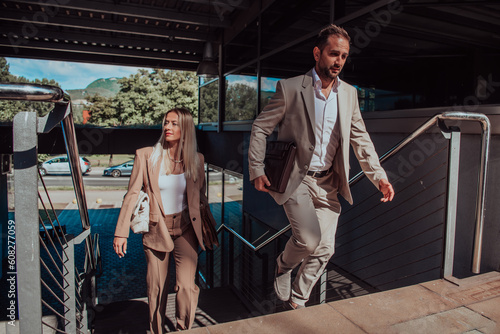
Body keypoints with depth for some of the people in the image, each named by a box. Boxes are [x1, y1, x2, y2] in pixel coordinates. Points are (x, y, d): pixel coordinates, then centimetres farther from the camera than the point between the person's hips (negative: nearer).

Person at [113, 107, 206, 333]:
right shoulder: (146, 156, -5)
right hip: (156, 229, 0)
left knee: (186, 286, -8)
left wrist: (203, 229, 15)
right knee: (156, 288, 11)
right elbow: (132, 194, -4)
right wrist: (121, 232, -6)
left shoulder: (196, 159, 0)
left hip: (186, 230, 1)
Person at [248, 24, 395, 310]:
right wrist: (257, 170, -9)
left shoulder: (349, 93, 8)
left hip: (328, 182, 5)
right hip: (296, 178, -5)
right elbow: (260, 128, -2)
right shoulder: (290, 88, -6)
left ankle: (296, 302, 28)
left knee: (325, 249, 6)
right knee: (309, 238, -21)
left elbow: (361, 139, 13)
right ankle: (283, 266, 16)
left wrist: (379, 177, 5)